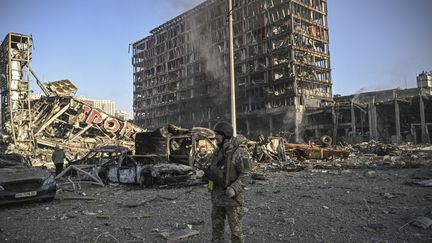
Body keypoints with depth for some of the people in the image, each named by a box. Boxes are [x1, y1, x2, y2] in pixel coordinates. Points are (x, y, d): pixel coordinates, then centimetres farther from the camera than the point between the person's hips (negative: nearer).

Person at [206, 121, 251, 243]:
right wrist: (209, 172, -6)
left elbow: (245, 175, -18)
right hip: (217, 194, 7)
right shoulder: (218, 150, 5)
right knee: (216, 226, 13)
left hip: (232, 196, -7)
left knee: (235, 227, 4)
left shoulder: (239, 152, -18)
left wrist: (233, 189, -30)